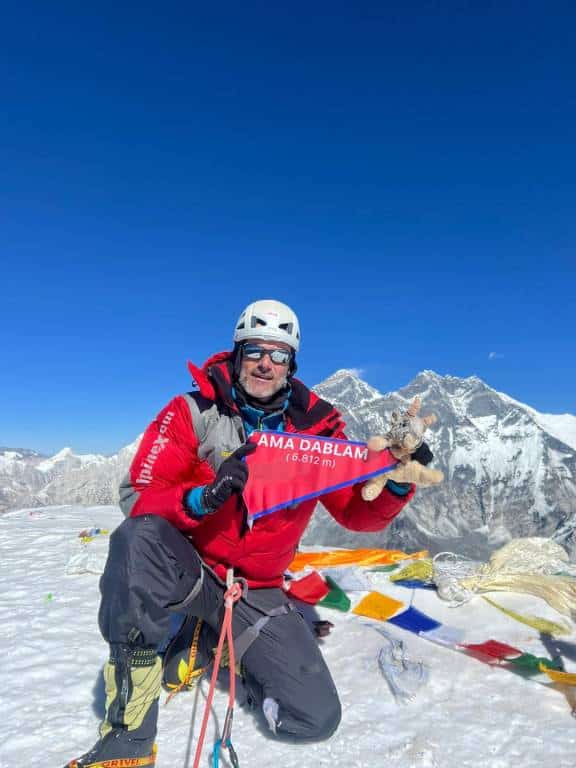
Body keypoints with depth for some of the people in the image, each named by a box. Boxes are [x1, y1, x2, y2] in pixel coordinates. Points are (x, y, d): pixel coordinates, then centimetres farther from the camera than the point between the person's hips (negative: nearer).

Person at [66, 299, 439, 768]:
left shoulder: (316, 428, -5)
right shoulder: (194, 412, -11)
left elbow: (357, 513, -4)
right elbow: (136, 497, -14)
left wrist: (396, 483, -25)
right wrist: (202, 497, -33)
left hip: (258, 592, 3)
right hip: (186, 567, -2)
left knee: (317, 719, -6)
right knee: (139, 538, -35)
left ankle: (212, 640, 18)